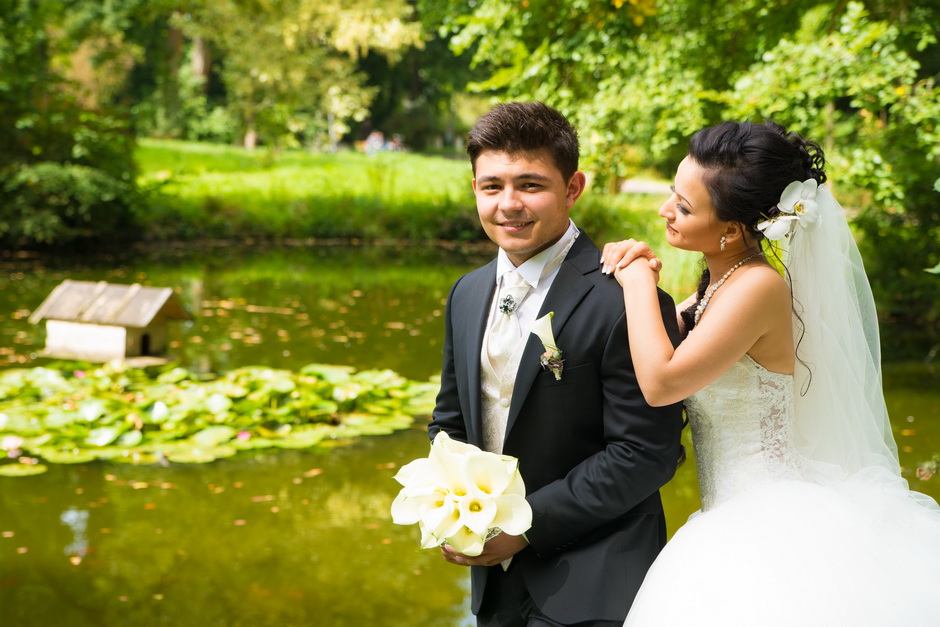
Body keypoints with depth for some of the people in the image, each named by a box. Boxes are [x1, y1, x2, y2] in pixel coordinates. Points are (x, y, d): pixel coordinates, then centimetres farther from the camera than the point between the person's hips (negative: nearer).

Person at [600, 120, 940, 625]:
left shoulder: (759, 286, -20)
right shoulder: (721, 282, 8)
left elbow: (660, 381, -25)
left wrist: (639, 282, -12)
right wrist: (642, 275, 2)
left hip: (771, 523, -9)